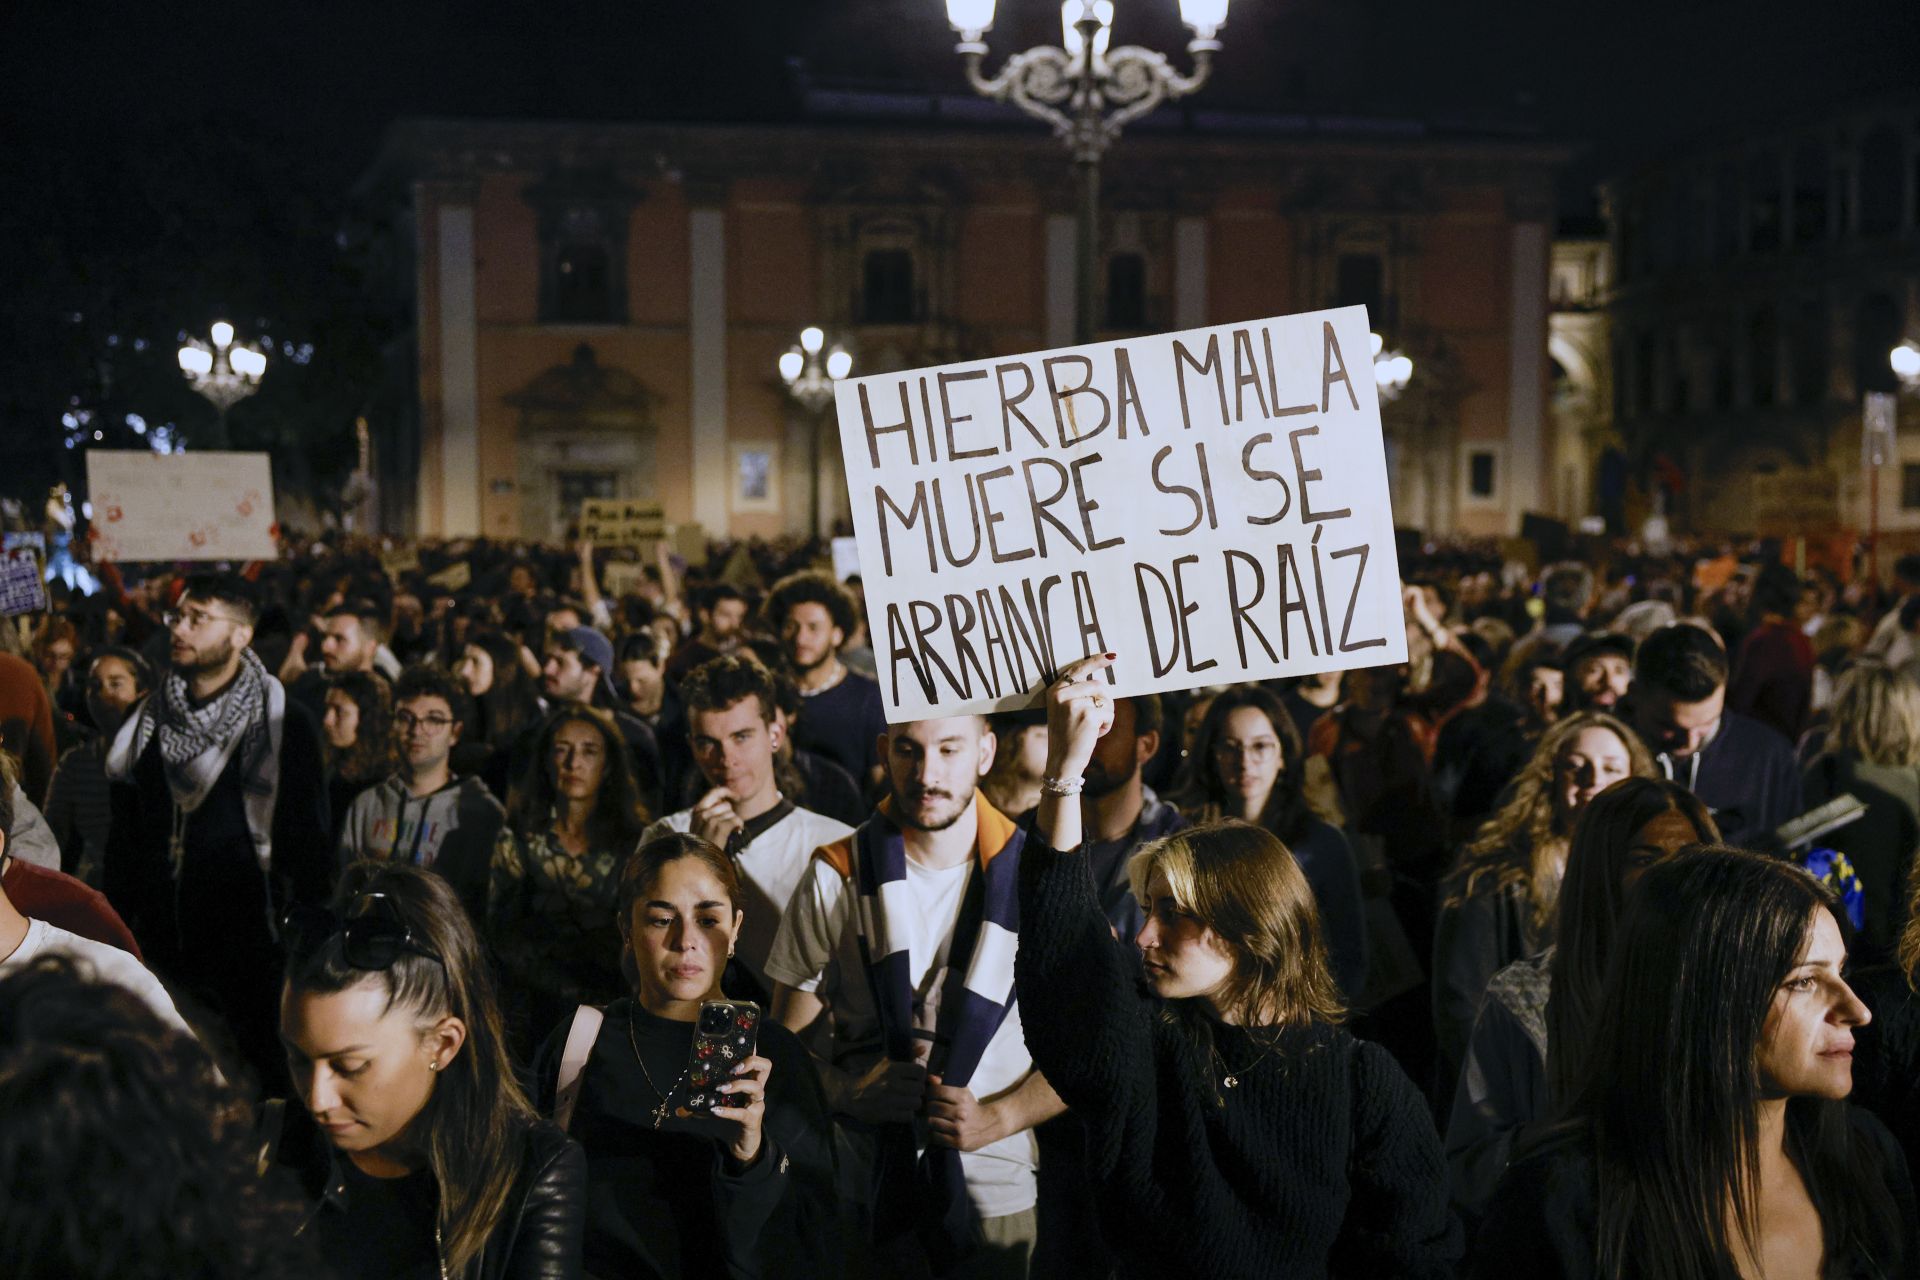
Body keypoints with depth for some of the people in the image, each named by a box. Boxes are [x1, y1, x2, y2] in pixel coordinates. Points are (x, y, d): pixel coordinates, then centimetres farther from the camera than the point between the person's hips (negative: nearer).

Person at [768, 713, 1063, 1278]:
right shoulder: (835, 879, -3)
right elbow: (788, 1038, 2)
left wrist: (997, 1119, -15)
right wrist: (848, 1091, -17)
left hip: (997, 1193, 0)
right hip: (866, 1186, 0)